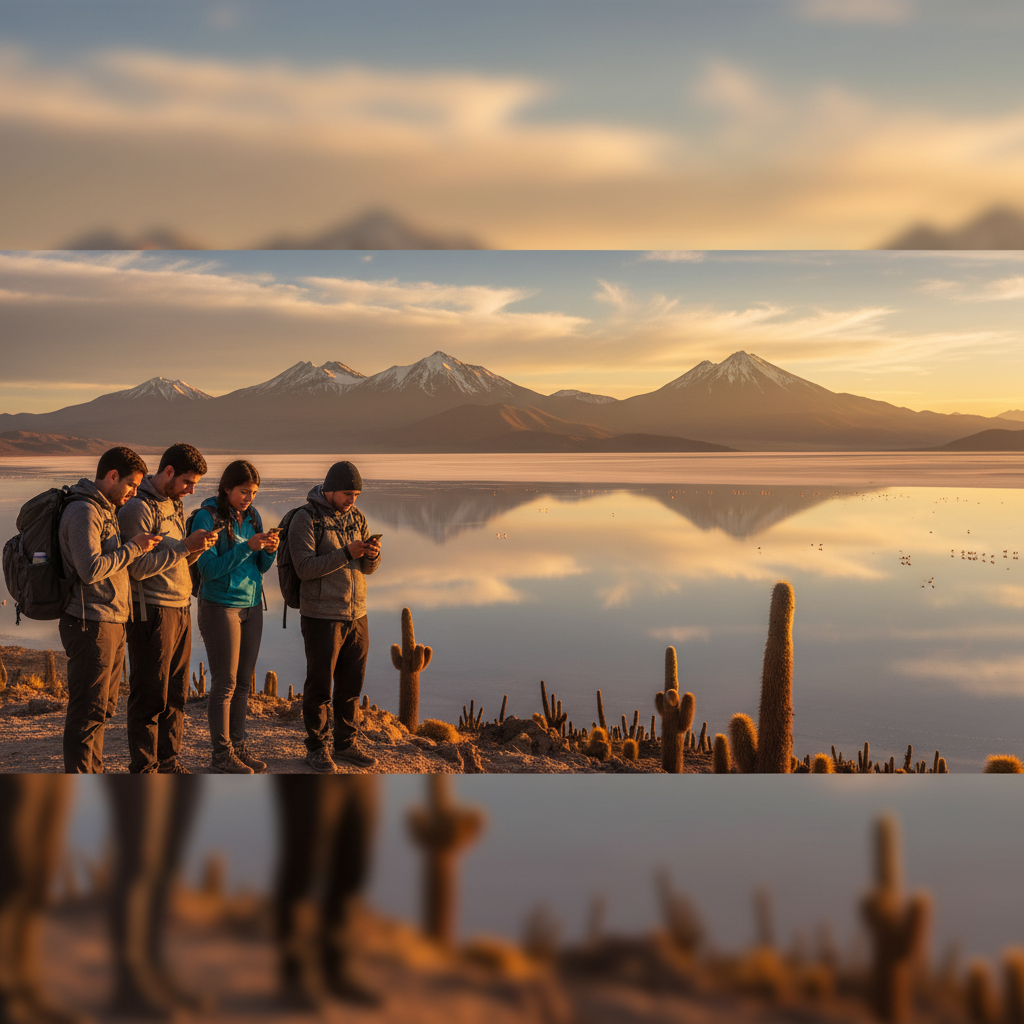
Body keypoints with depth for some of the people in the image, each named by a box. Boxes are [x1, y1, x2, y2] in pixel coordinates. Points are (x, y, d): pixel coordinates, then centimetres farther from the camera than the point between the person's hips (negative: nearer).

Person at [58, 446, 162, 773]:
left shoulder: (106, 510, 18)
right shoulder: (83, 511, -15)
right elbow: (91, 569, -24)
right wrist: (133, 548, -15)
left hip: (111, 624, 10)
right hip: (90, 625, -10)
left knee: (102, 710, 16)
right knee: (88, 712, -5)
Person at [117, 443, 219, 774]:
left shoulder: (175, 503, 15)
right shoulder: (138, 507, -13)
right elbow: (138, 567, -20)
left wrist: (196, 550, -1)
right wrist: (184, 546, -18)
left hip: (181, 608, 9)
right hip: (152, 612, -8)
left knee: (176, 693, 13)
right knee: (150, 695, -1)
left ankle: (168, 760, 23)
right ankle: (144, 767, 8)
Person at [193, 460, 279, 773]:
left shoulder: (252, 516, 8)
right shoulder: (208, 517, -11)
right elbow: (208, 569, -17)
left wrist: (270, 550, -10)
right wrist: (247, 546, -24)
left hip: (252, 606, 6)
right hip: (220, 606, -6)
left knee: (243, 682, 9)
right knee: (225, 683, -2)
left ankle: (237, 745, 18)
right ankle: (222, 754, 6)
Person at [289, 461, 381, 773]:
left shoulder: (356, 517, 9)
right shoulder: (306, 518, -9)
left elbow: (368, 568, 11)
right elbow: (305, 568, -18)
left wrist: (373, 554, -13)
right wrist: (346, 553, -24)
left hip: (356, 615, 6)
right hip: (322, 616, -6)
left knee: (351, 684, 12)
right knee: (319, 685, 3)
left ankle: (345, 743, 24)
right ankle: (316, 748, 15)